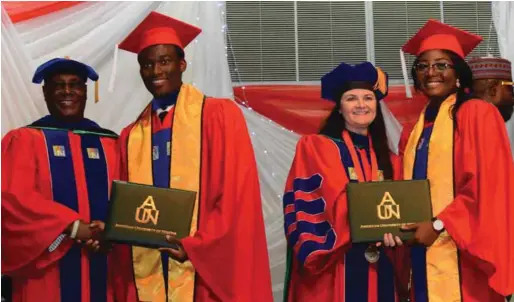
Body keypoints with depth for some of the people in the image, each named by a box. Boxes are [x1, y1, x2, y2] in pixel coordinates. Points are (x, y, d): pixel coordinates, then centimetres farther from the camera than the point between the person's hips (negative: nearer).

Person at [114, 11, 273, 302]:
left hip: (210, 268, -3)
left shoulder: (220, 115, -1)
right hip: (148, 275, 4)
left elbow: (238, 194, -7)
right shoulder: (131, 136, 11)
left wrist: (197, 245, -14)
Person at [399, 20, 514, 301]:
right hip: (425, 252, 6)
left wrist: (439, 225, -16)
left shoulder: (478, 114, -5)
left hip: (462, 253, -6)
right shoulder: (419, 125, 15)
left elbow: (488, 186, -12)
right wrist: (402, 226, 1)